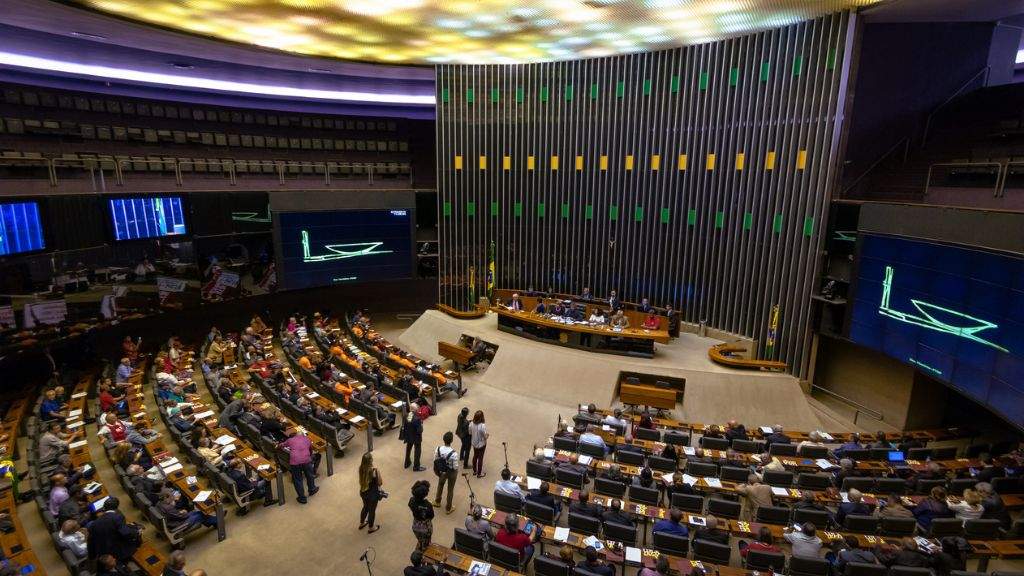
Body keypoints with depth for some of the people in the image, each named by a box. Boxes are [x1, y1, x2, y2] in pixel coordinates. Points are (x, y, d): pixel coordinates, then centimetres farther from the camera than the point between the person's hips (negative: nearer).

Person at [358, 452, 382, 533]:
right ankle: (371, 528, 41)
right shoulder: (374, 471, -33)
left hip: (363, 492, 5)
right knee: (372, 510, 19)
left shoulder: (361, 468, -16)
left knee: (365, 507, 31)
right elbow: (379, 483, -18)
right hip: (372, 494, -5)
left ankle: (362, 523, 53)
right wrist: (378, 473, -10)